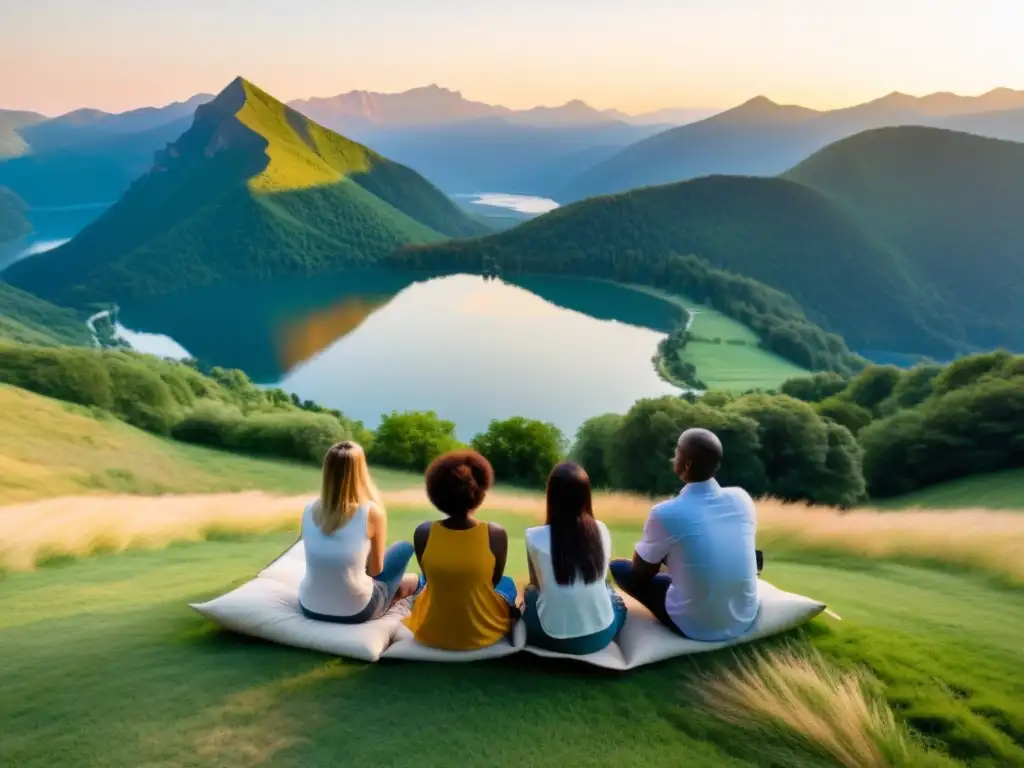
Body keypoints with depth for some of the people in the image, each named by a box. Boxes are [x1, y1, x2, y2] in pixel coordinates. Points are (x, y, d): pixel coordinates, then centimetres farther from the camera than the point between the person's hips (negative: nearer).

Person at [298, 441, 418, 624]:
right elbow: (375, 570, -4)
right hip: (355, 612, -5)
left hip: (310, 607, 5)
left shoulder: (309, 511, -5)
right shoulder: (372, 512, -17)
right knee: (405, 547, 19)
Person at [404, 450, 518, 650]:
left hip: (430, 634, 2)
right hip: (483, 634, -1)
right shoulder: (496, 534, -21)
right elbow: (494, 582, -4)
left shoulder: (423, 533, -18)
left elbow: (430, 578, 0)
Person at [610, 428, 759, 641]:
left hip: (696, 628, -5)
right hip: (746, 618, 5)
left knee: (619, 568, 11)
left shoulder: (666, 513, -22)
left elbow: (641, 571, -5)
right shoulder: (742, 498, -9)